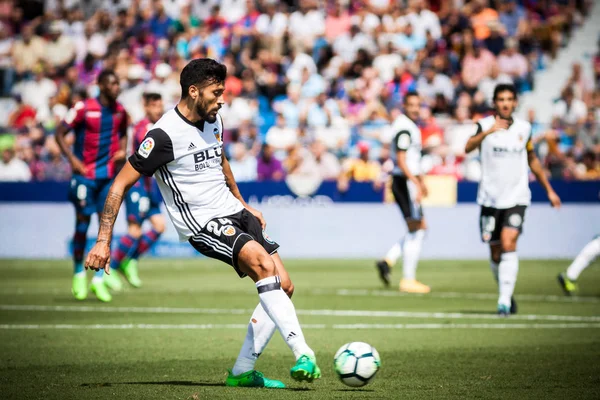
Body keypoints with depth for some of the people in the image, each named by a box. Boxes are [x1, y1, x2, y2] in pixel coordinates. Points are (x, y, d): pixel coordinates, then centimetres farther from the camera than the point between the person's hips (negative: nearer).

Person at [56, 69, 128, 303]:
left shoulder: (120, 111, 5)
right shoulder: (83, 108, -10)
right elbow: (60, 133, -5)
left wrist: (122, 150, 4)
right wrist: (72, 159, -13)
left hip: (109, 175, 4)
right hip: (85, 174, -4)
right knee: (82, 224, 1)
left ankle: (98, 279, 2)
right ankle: (79, 274, 19)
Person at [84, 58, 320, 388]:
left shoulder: (213, 121, 9)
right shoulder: (165, 135, -16)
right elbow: (120, 185, -12)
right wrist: (103, 241, -15)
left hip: (234, 213, 9)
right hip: (203, 225, -9)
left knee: (283, 286, 0)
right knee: (262, 262, -31)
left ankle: (242, 371, 9)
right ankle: (303, 355, -35)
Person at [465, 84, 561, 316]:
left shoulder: (524, 128, 6)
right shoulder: (485, 125, -4)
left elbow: (532, 160, 20)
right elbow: (468, 148, -24)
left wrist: (549, 190, 23)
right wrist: (488, 131, -41)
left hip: (517, 198, 0)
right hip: (490, 199, 0)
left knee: (508, 244, -19)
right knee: (495, 252, 8)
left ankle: (504, 301, -21)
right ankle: (507, 294, 30)